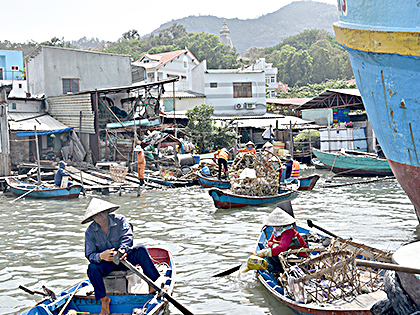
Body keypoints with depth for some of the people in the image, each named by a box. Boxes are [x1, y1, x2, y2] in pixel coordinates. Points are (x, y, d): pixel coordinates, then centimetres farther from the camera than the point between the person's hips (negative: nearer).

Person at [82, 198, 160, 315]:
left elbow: (128, 237, -24)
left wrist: (122, 250, -47)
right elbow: (90, 254, -14)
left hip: (125, 258, 0)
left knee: (141, 250, -26)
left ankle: (153, 283, -26)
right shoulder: (90, 232, -8)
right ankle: (103, 299, -17)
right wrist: (101, 256, -38)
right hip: (105, 263, 0)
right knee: (92, 268, -30)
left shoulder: (120, 220, -10)